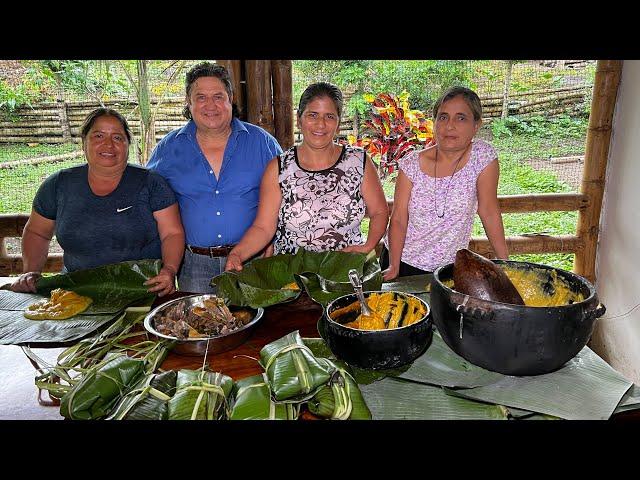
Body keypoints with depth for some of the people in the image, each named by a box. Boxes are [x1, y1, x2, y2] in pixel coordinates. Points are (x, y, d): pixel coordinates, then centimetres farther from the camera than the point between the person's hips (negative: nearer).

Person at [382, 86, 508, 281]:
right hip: (402, 260, 1)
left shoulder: (483, 155, -11)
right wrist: (394, 267, -16)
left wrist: (505, 263, -4)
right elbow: (398, 219, -8)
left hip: (449, 267, 0)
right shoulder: (412, 163, -8)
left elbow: (489, 212, -6)